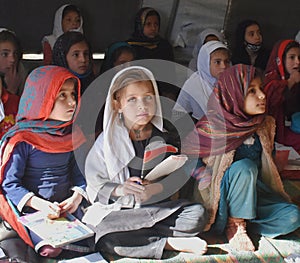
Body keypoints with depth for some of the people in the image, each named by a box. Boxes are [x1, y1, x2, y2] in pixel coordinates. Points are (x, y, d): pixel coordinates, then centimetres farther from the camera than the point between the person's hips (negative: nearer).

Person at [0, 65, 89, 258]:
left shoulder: (70, 135, 7)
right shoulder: (22, 139, -12)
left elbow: (77, 171, 10)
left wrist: (77, 196, -11)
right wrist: (39, 204, -24)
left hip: (67, 207, 5)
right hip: (33, 211, -5)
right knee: (51, 249, -23)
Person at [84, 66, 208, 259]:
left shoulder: (165, 137, 7)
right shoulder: (107, 141, 1)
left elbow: (178, 175, 1)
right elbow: (95, 185, 0)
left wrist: (158, 188, -18)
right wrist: (118, 189, -19)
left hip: (160, 206, 2)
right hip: (119, 211, -2)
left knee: (197, 214, -23)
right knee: (105, 238, -33)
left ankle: (133, 235, -20)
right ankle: (169, 243, -23)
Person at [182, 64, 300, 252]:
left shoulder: (266, 125, 1)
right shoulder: (212, 126, -14)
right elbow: (187, 157, -6)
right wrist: (210, 180, -17)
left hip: (254, 193, 5)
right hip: (219, 197, -4)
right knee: (245, 167, -34)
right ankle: (234, 224, -16)